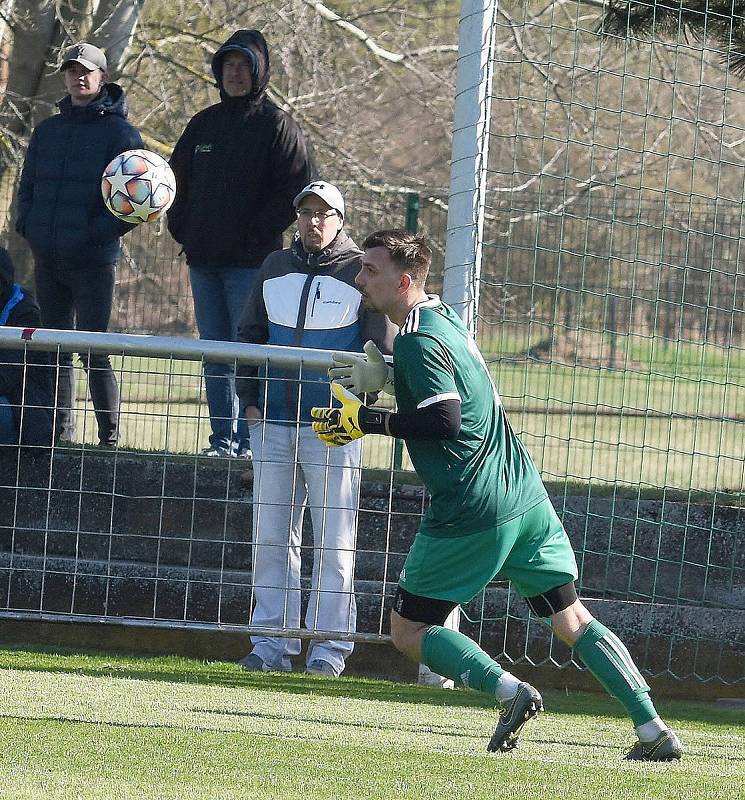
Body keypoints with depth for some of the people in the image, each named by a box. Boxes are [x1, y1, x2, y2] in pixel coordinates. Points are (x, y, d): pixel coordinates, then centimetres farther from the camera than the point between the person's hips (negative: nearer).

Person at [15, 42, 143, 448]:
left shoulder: (120, 132, -3)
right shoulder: (47, 130, 14)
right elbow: (28, 185, 20)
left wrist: (101, 232, -19)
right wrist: (27, 224, 2)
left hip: (93, 260, -6)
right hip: (47, 260, 6)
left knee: (93, 351, -8)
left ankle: (109, 438, -5)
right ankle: (61, 433, 14)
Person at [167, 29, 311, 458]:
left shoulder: (277, 125, -2)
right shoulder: (204, 124, 16)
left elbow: (295, 191, -9)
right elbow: (179, 178, 22)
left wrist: (258, 233, -14)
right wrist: (182, 227, 7)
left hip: (251, 261, -6)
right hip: (204, 260, 6)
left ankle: (249, 440, -8)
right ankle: (223, 438, 9)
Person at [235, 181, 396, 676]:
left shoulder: (360, 271, -2)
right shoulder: (276, 268, 12)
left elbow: (384, 349, 0)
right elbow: (251, 336, 19)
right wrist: (249, 399, 9)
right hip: (273, 424, 5)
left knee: (334, 541, -3)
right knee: (271, 537, 4)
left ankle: (329, 648, 1)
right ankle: (273, 644, 8)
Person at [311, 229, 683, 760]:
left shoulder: (417, 341, -13)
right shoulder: (446, 316, 14)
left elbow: (445, 421, -22)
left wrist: (368, 422, -14)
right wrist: (385, 375, 18)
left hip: (471, 510, -9)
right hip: (527, 497, 9)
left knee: (409, 630, 4)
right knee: (572, 621, 10)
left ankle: (510, 691, -14)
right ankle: (654, 731, 1)